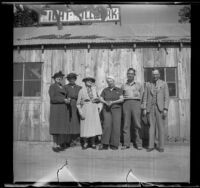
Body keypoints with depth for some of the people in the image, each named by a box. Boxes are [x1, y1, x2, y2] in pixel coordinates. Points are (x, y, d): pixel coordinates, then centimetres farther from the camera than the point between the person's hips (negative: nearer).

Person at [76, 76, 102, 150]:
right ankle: (85, 143, 17)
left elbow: (98, 99, 19)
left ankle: (93, 143, 14)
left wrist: (96, 99, -4)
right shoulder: (81, 91, 2)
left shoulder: (94, 89, 11)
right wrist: (81, 113, -6)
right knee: (85, 126, -1)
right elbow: (78, 103, 2)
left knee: (94, 126, 1)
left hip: (94, 111, 3)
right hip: (85, 110, -2)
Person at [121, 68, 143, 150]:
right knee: (126, 124, -3)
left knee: (137, 124, -6)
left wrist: (140, 105, 5)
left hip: (136, 103, -1)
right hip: (126, 103, 1)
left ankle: (139, 144, -2)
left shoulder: (138, 84, 14)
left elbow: (142, 95, 14)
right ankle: (126, 144, 1)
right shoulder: (123, 86, 17)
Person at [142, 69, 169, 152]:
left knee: (160, 127, -1)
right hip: (150, 108, 2)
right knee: (151, 126, 0)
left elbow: (166, 97, 0)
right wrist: (144, 109, -1)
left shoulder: (164, 84, 6)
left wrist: (165, 109, -10)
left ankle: (160, 146, 6)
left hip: (160, 108, -1)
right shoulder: (148, 85, 11)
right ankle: (151, 146, 3)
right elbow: (145, 98, 8)